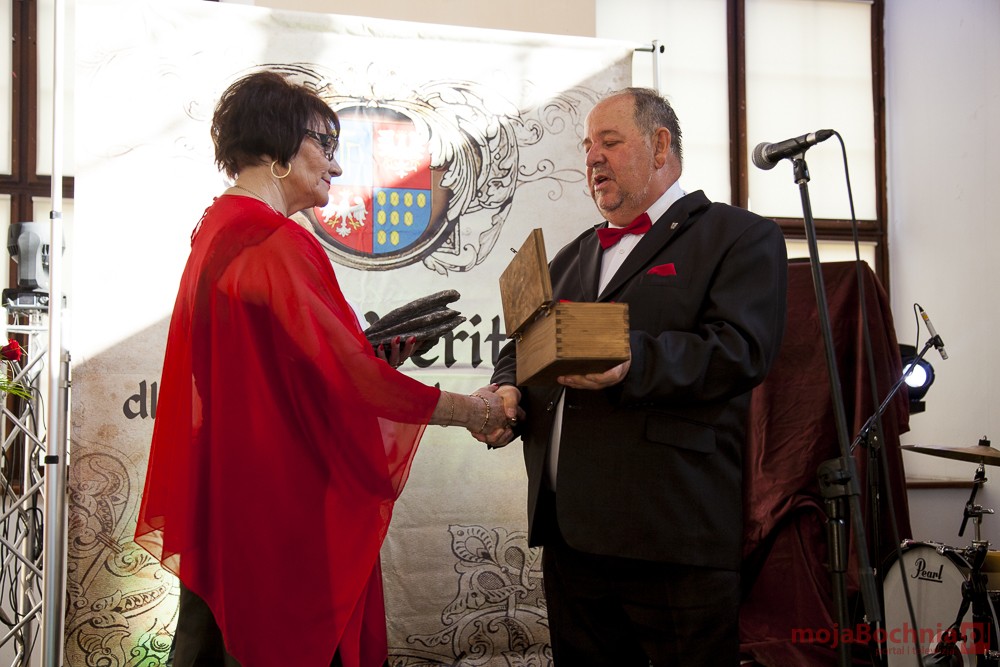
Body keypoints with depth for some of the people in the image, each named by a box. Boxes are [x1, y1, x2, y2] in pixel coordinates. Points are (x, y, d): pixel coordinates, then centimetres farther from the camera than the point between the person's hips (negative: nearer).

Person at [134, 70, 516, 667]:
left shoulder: (216, 232, 10)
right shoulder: (276, 243, -19)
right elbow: (346, 377, -21)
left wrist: (371, 357, 7)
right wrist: (472, 409, -10)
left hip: (216, 498, 9)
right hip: (280, 509, -9)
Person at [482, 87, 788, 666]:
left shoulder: (741, 238, 2)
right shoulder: (574, 256, 23)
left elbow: (739, 349, -13)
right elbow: (525, 347, 23)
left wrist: (632, 363, -27)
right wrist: (509, 393, 0)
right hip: (569, 532, 7)